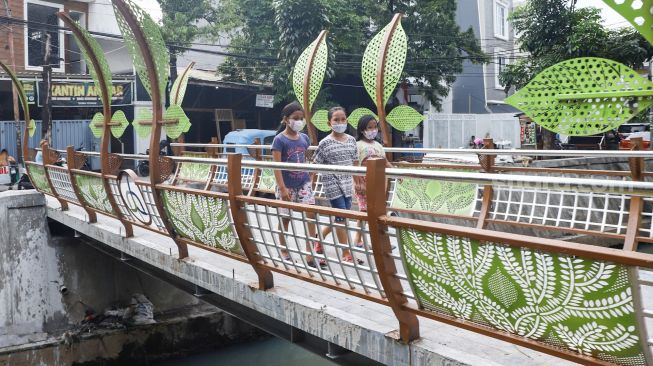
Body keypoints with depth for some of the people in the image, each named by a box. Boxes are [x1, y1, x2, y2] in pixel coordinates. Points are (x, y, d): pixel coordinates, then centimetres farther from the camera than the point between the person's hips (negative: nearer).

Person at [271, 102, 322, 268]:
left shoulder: (304, 138, 6)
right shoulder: (279, 139, -11)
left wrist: (308, 179, 15)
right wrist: (282, 188, -20)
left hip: (303, 183, 5)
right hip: (287, 185, -5)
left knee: (311, 214, -5)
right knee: (285, 218, 8)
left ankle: (310, 255, 0)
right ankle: (284, 252, 25)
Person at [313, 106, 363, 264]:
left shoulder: (352, 140, 5)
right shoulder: (325, 143, -10)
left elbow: (355, 163, 14)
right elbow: (315, 165, -6)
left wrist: (357, 182, 17)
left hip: (346, 185, 6)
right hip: (333, 185, -6)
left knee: (341, 217, 13)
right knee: (341, 217, -4)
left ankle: (319, 237, 36)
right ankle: (346, 253, 7)